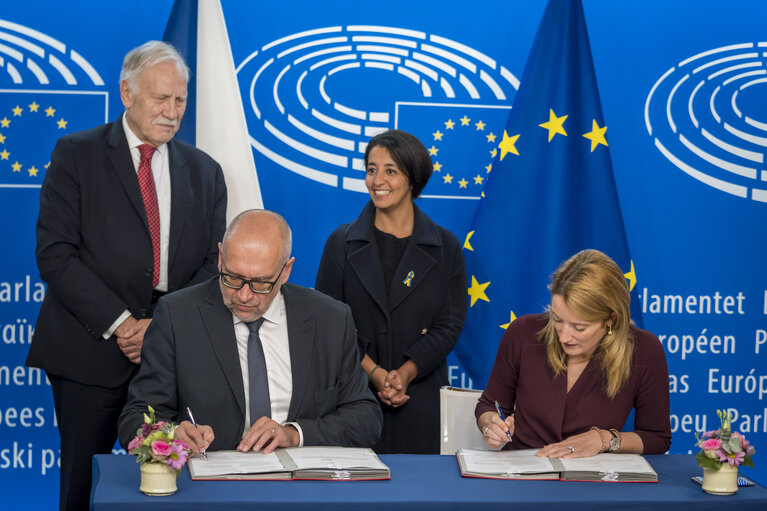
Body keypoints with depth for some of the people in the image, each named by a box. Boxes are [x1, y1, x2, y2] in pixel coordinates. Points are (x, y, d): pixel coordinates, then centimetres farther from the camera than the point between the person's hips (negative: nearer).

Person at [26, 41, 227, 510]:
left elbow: (215, 263, 9)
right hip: (91, 353, -2)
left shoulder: (204, 171, 13)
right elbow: (55, 254, -7)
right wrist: (120, 323, -14)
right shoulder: (76, 155, 2)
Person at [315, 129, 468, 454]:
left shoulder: (445, 247, 5)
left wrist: (405, 373, -14)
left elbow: (450, 324, 1)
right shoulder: (342, 242, 6)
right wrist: (374, 373, -13)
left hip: (421, 398, 0)